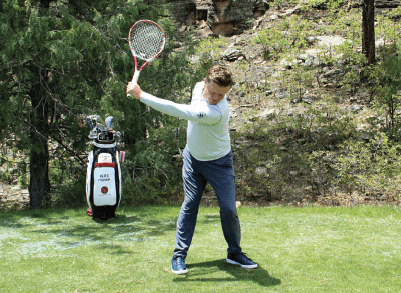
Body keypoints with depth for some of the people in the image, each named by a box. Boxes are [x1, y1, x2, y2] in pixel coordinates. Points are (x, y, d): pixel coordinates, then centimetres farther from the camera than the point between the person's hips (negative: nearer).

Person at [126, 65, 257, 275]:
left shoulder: (216, 112, -37)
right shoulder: (199, 87, -13)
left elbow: (176, 110, -41)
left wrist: (140, 95, -37)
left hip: (218, 163, -5)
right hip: (193, 157, 5)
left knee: (228, 209, -5)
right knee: (189, 205, 2)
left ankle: (234, 253, 17)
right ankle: (179, 255, 9)